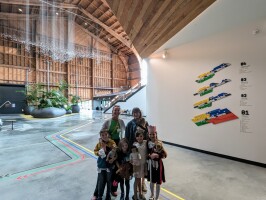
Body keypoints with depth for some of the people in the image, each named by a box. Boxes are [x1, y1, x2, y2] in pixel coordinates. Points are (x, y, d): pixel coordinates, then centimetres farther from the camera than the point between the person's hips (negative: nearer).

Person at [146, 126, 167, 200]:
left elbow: (165, 155, -13)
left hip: (158, 164, -2)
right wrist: (150, 155, -20)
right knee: (152, 181, 18)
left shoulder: (159, 143, -14)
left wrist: (157, 156, -27)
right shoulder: (148, 143, -6)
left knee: (158, 182, 10)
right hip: (151, 164, 2)